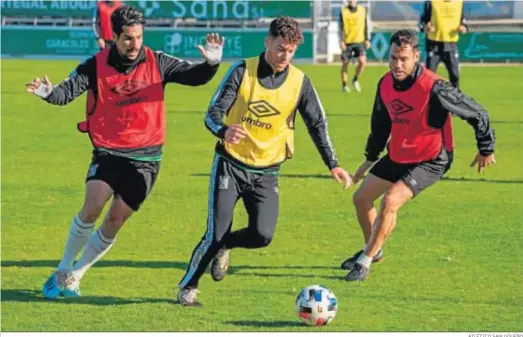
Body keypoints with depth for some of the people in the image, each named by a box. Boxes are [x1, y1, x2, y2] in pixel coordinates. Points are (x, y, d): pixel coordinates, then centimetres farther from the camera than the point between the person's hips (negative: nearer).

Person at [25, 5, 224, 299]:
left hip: (145, 157, 1)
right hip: (108, 153, -1)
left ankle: (76, 275, 19)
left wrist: (212, 63, -22)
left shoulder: (157, 63, -1)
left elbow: (194, 76, -1)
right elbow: (67, 92, -13)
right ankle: (63, 270, -2)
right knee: (92, 206, -21)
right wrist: (49, 92, -36)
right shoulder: (96, 66, -5)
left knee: (115, 222, -1)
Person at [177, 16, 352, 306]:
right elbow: (213, 113, -11)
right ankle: (187, 287, 13)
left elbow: (317, 124, 5)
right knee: (216, 234, -10)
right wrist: (224, 131, -34)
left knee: (263, 235, -15)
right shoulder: (243, 71, -8)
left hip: (266, 172, 2)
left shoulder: (299, 82, -2)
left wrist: (332, 164, -4)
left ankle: (224, 246, 18)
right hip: (230, 164, -2)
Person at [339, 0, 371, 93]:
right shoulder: (343, 11, 0)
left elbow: (366, 26, 10)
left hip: (359, 41, 1)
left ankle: (355, 80, 10)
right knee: (345, 63, 3)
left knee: (362, 61, -14)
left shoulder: (363, 10, 5)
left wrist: (367, 40, 6)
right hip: (347, 42, -1)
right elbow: (341, 27, 0)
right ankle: (344, 85, 18)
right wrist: (341, 41, -7)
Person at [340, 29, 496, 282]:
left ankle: (366, 261, -9)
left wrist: (486, 150, -7)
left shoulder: (434, 88, -29)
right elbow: (381, 122, 12)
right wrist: (370, 159, 20)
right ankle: (372, 249, 37)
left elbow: (476, 113, -18)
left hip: (430, 161, -7)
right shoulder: (386, 84, -7)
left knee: (390, 201, -24)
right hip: (397, 155, 7)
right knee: (361, 199, 12)